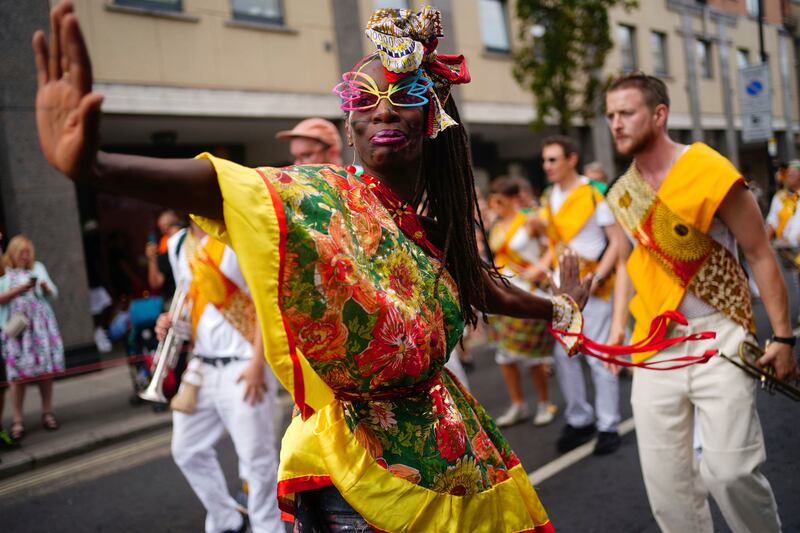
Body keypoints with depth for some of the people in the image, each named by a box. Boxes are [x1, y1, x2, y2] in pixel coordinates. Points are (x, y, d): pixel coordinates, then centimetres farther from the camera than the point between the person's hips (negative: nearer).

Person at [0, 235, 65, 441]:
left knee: (45, 369, 1)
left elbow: (53, 294, 12)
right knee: (18, 373, -7)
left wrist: (45, 287, -8)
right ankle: (18, 420, -2)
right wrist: (19, 290, -15)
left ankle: (47, 413, 11)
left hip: (41, 325, 3)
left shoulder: (38, 268, 14)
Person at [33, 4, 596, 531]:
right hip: (359, 465, -7)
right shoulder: (327, 201, -18)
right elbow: (223, 186, -37)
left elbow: (486, 289, 21)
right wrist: (91, 166, -54)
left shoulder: (439, 225, 2)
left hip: (446, 450, 7)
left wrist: (560, 306, 39)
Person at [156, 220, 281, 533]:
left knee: (256, 459, -1)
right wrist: (172, 321, 1)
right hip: (201, 365, 8)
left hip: (242, 366, -8)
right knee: (187, 451, 15)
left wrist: (257, 363, -17)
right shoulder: (177, 244, 11)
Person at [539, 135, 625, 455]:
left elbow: (617, 241, -10)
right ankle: (579, 420, 22)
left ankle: (608, 426, 8)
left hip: (592, 288, -7)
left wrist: (597, 278, -18)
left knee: (599, 357, -4)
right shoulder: (550, 198, 10)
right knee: (564, 354, 7)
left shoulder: (593, 195, -10)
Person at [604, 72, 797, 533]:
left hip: (717, 338, -5)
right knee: (664, 478, 5)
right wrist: (619, 323, 11)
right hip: (653, 346, 5)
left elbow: (760, 254, -6)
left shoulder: (710, 172, -10)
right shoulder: (620, 195, 7)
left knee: (729, 471, -11)